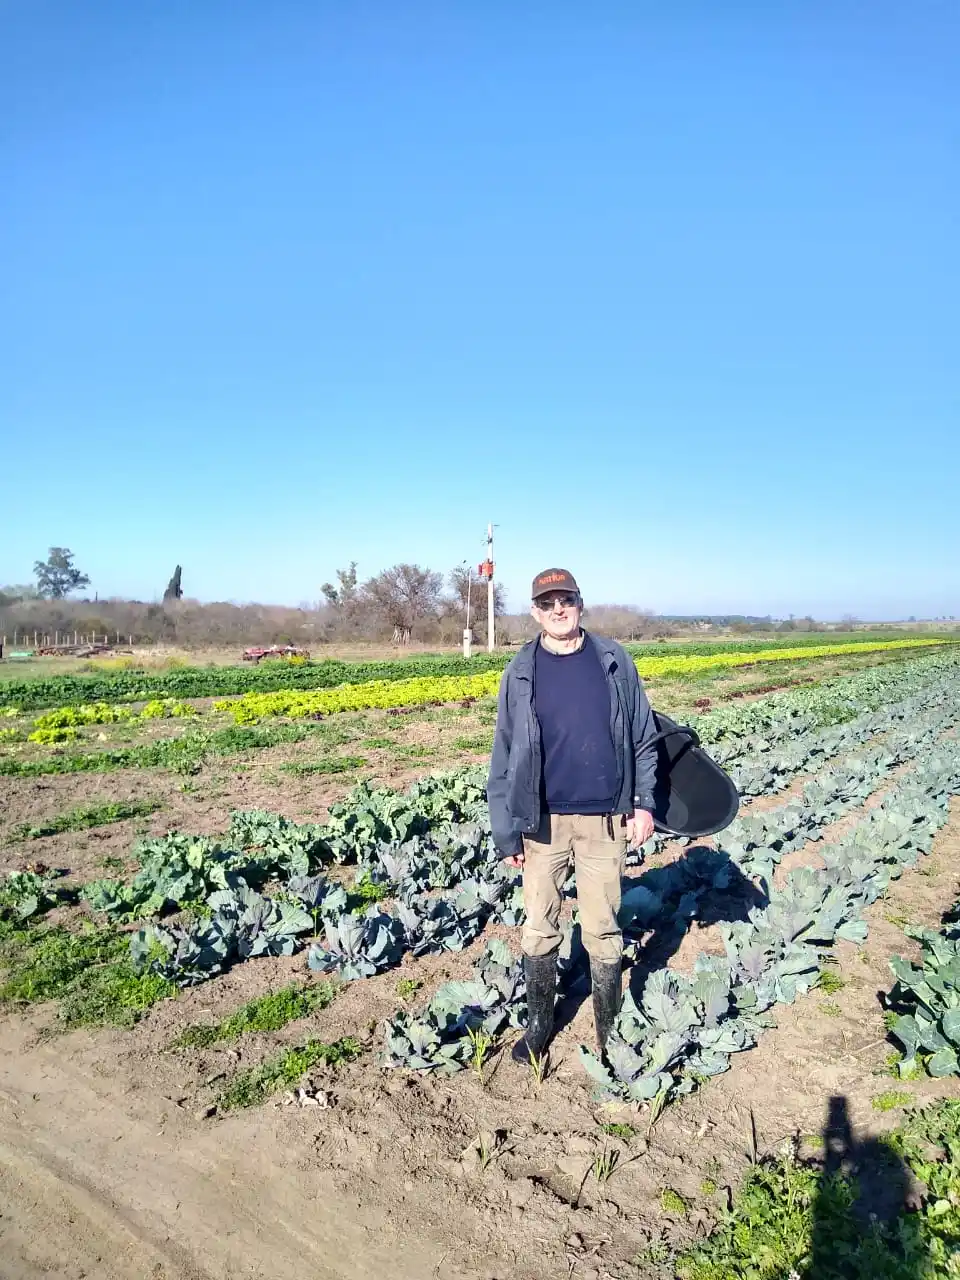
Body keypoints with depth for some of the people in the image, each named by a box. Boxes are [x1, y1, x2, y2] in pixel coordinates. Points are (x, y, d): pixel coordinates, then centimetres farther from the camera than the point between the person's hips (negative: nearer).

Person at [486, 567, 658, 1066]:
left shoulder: (613, 660, 0)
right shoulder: (521, 672, -1)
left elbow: (642, 736, 5)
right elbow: (504, 755, 1)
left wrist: (644, 802, -2)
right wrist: (506, 830, -1)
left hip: (605, 820, 0)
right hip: (544, 821, 1)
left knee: (602, 929, 11)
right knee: (539, 928, 12)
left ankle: (610, 1030, 31)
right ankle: (539, 1023, 32)